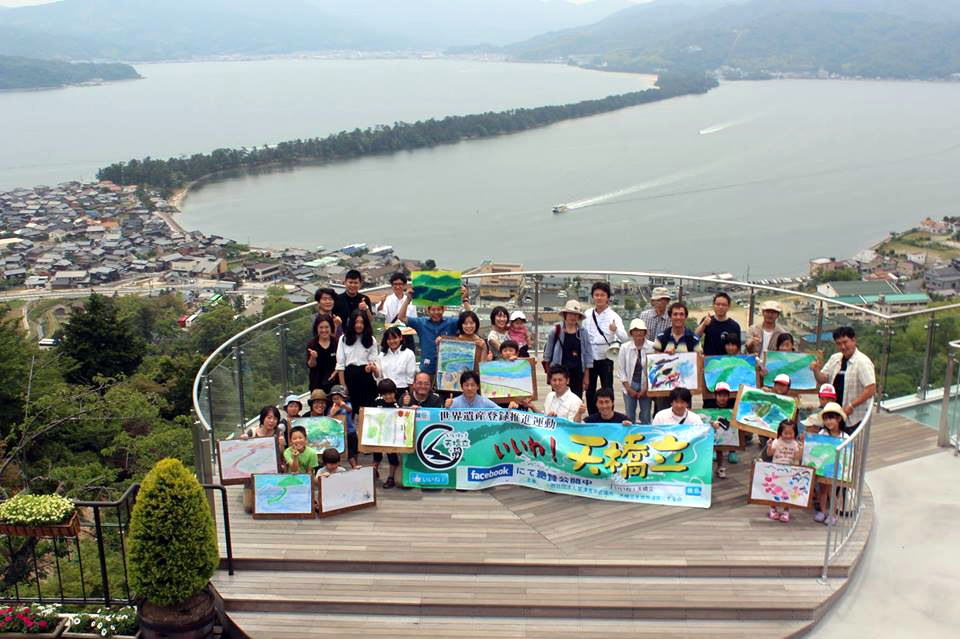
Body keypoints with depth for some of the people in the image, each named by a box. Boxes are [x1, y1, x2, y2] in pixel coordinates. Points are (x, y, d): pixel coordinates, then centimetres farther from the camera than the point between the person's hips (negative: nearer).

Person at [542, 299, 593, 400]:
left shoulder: (583, 332, 4)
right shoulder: (556, 331, -1)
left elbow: (588, 353, 6)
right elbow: (548, 352, 6)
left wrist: (586, 374, 5)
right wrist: (548, 371, 7)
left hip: (577, 372, 2)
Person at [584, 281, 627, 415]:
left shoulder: (613, 316, -9)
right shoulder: (587, 315, 2)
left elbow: (624, 338, -20)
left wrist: (616, 330, -40)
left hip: (606, 358, -4)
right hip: (590, 358, 4)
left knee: (607, 390, 0)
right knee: (590, 390, 12)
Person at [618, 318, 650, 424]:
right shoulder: (625, 348, -1)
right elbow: (622, 370, 2)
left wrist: (646, 388, -8)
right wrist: (629, 389, -3)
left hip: (646, 386, -1)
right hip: (630, 385, 1)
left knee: (646, 418, 3)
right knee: (629, 417, 4)